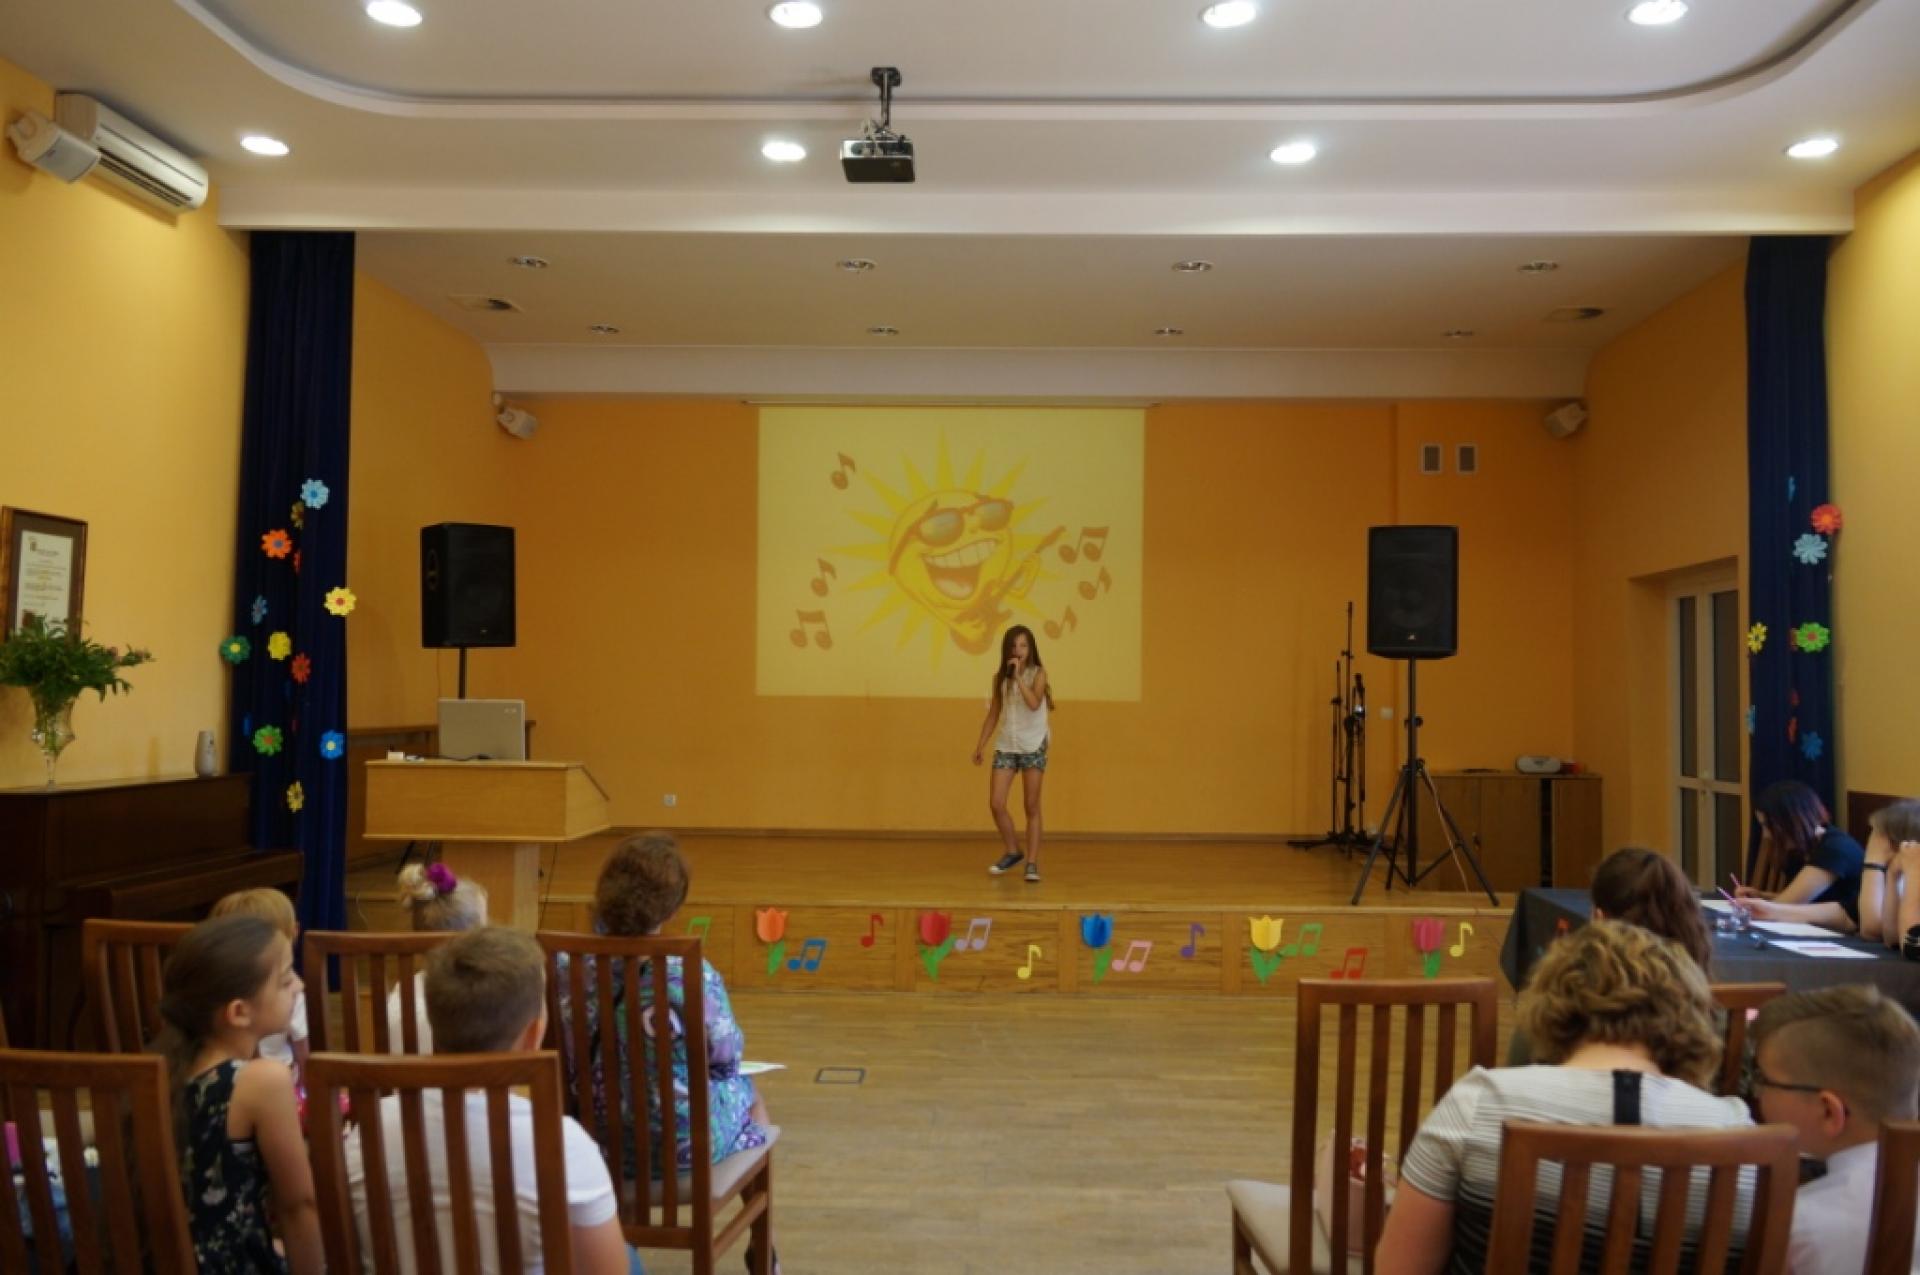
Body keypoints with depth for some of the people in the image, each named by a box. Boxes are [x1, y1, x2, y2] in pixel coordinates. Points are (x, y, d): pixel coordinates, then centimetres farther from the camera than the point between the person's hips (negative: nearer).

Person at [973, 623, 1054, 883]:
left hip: (1033, 746, -4)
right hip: (1006, 745, 4)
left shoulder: (1038, 672, -5)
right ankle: (1013, 852, 18)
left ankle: (1032, 863, 6)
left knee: (1032, 807, 1)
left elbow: (1034, 703, -22)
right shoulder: (1000, 676, 7)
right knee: (996, 804, -3)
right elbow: (994, 714, 12)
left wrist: (1018, 676, -23)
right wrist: (981, 744, 9)